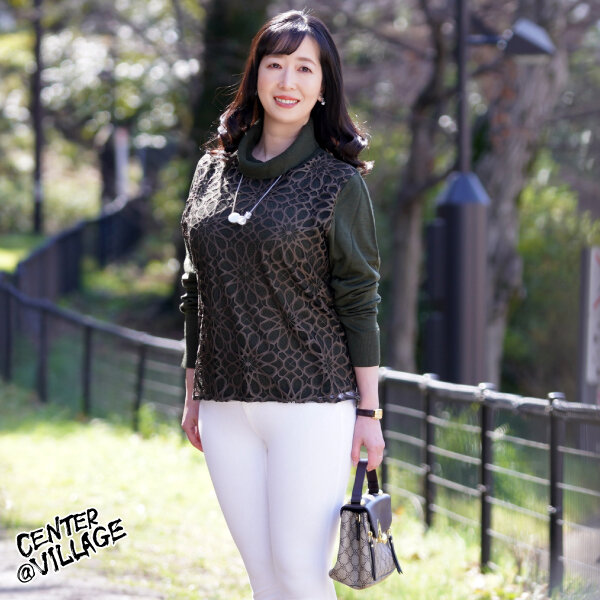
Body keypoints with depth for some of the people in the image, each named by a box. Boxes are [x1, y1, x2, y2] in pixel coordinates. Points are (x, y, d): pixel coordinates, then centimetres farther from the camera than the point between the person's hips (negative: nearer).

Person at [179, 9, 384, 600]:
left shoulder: (339, 182, -3)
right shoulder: (213, 170, 10)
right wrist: (193, 394, 16)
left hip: (312, 402, -4)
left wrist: (368, 411, -7)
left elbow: (359, 301, -4)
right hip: (225, 408, 4)